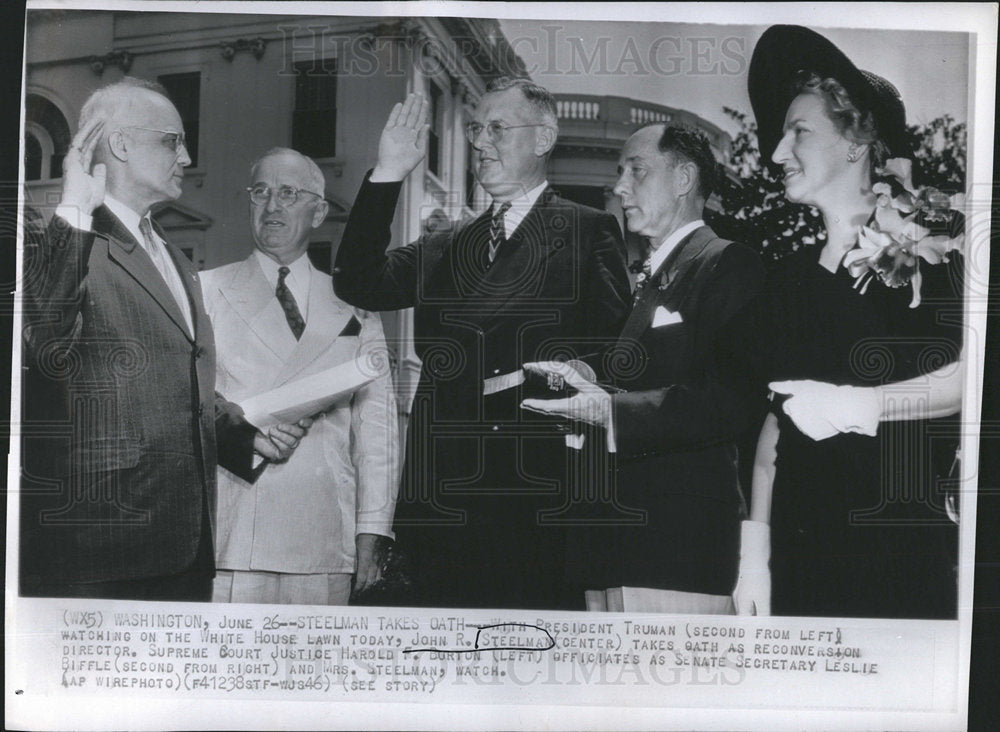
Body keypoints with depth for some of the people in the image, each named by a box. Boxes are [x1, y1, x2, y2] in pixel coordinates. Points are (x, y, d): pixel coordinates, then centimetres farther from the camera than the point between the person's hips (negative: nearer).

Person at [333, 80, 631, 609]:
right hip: (446, 498, 4)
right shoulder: (443, 248, 17)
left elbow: (613, 343, -2)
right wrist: (386, 176, 2)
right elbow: (358, 285, 5)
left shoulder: (589, 233, 5)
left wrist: (540, 376, -14)